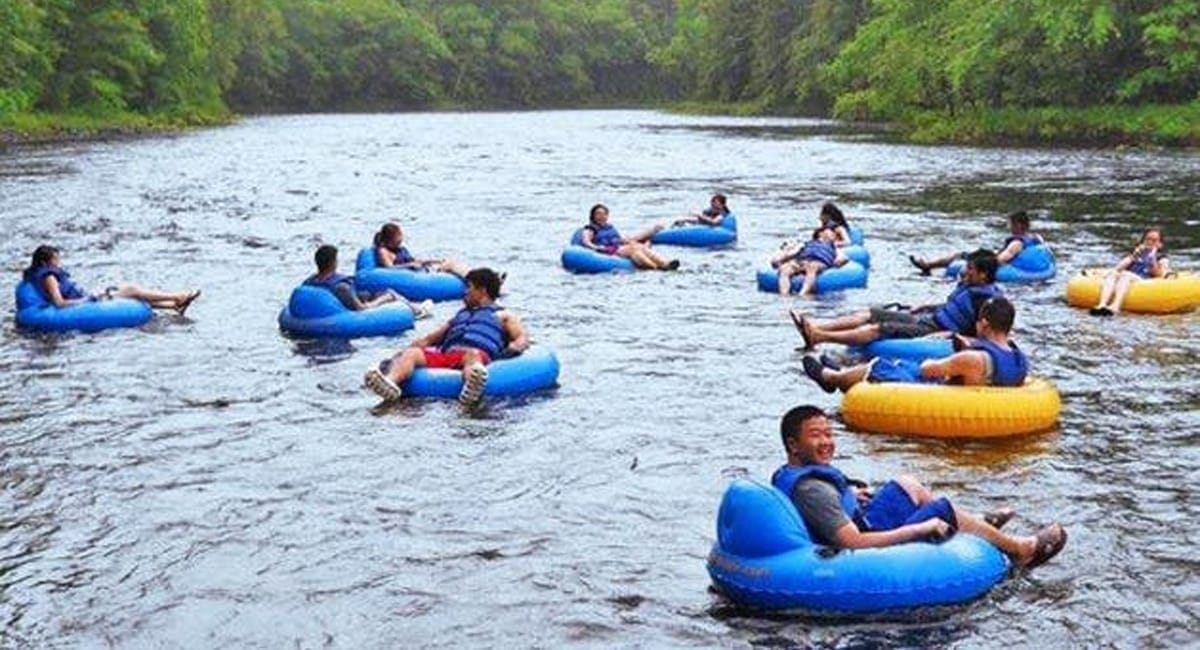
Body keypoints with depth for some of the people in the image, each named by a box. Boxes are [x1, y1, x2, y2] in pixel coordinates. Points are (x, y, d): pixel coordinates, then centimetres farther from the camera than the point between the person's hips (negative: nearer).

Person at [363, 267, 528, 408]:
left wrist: (511, 350, -13)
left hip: (478, 353, -4)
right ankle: (390, 382, -55)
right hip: (443, 353, 4)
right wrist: (396, 356, 18)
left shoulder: (502, 315, 27)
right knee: (411, 353, -24)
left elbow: (522, 339, 12)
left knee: (473, 355, -40)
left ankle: (471, 389, -75)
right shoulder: (459, 315, 42)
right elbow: (428, 339, 34)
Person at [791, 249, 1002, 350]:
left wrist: (949, 335, -29)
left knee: (879, 329, -23)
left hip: (933, 331, -10)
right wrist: (924, 307, 28)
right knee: (870, 314, 2)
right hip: (926, 319, 10)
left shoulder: (984, 300, -15)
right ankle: (815, 328, -9)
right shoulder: (967, 287, 16)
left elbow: (978, 331, -24)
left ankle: (819, 337, -32)